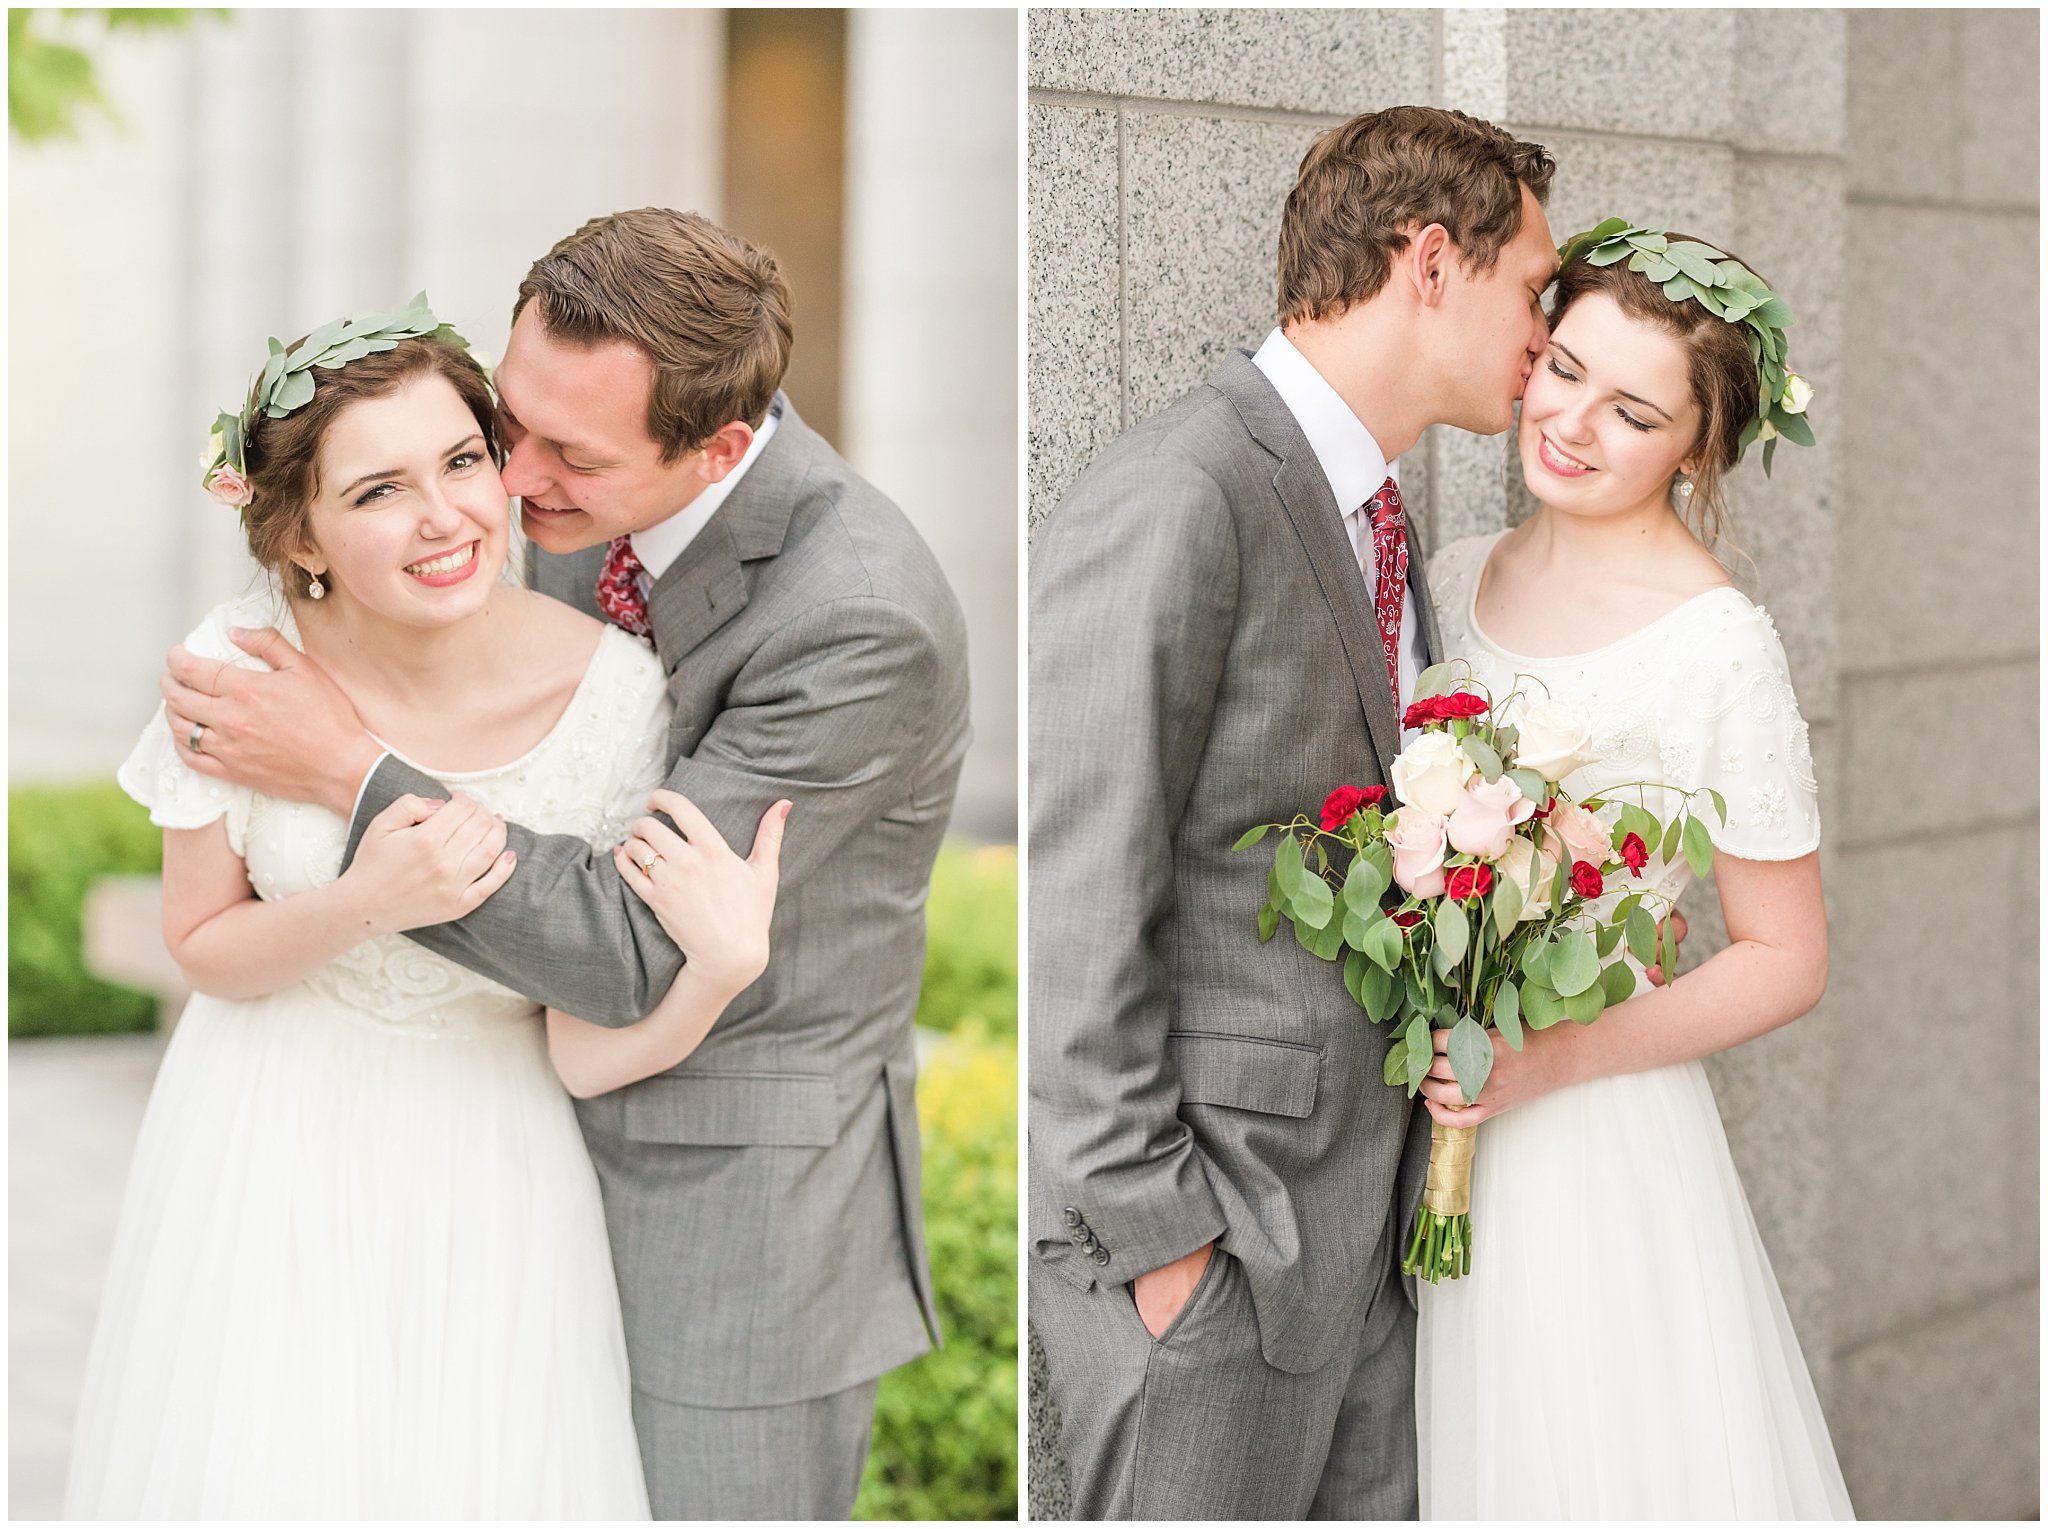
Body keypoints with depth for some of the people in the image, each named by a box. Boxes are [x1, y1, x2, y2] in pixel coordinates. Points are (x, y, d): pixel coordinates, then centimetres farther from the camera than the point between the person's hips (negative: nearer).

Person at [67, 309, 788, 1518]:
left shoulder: (613, 688, -22)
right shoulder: (238, 669, -20)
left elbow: (587, 1053, -17)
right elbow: (205, 949, -5)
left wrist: (721, 968, -38)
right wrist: (365, 905, -26)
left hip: (490, 1175, 0)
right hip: (274, 1150, 1)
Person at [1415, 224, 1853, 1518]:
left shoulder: (1720, 650, -15)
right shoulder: (1458, 579, 4)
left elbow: (1787, 962, -10)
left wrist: (1556, 1058, -19)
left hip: (1595, 1138, -5)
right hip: (1431, 1124, 6)